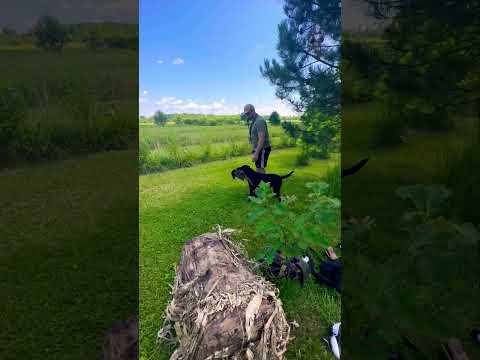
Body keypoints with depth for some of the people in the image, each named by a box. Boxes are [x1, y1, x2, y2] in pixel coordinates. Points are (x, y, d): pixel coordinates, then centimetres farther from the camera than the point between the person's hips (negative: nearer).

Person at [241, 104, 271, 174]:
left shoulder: (259, 121, -19)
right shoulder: (253, 121, 13)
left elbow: (261, 139, -25)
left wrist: (256, 153, -27)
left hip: (262, 149, -10)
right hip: (258, 149, 10)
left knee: (260, 170, -7)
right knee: (259, 169, 14)